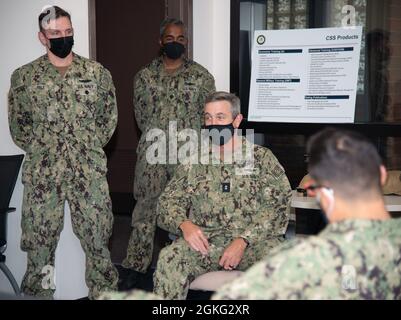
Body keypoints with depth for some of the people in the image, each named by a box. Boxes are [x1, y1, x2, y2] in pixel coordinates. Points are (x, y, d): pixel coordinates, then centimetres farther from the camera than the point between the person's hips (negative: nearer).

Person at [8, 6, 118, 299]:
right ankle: (39, 293, 21)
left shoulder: (96, 72, 4)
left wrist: (92, 147, 3)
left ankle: (104, 292, 21)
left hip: (90, 171, 0)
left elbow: (109, 115, 10)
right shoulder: (24, 76, 3)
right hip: (42, 173, 0)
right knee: (40, 241, 6)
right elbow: (17, 124, 9)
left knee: (97, 237, 6)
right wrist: (39, 151, 2)